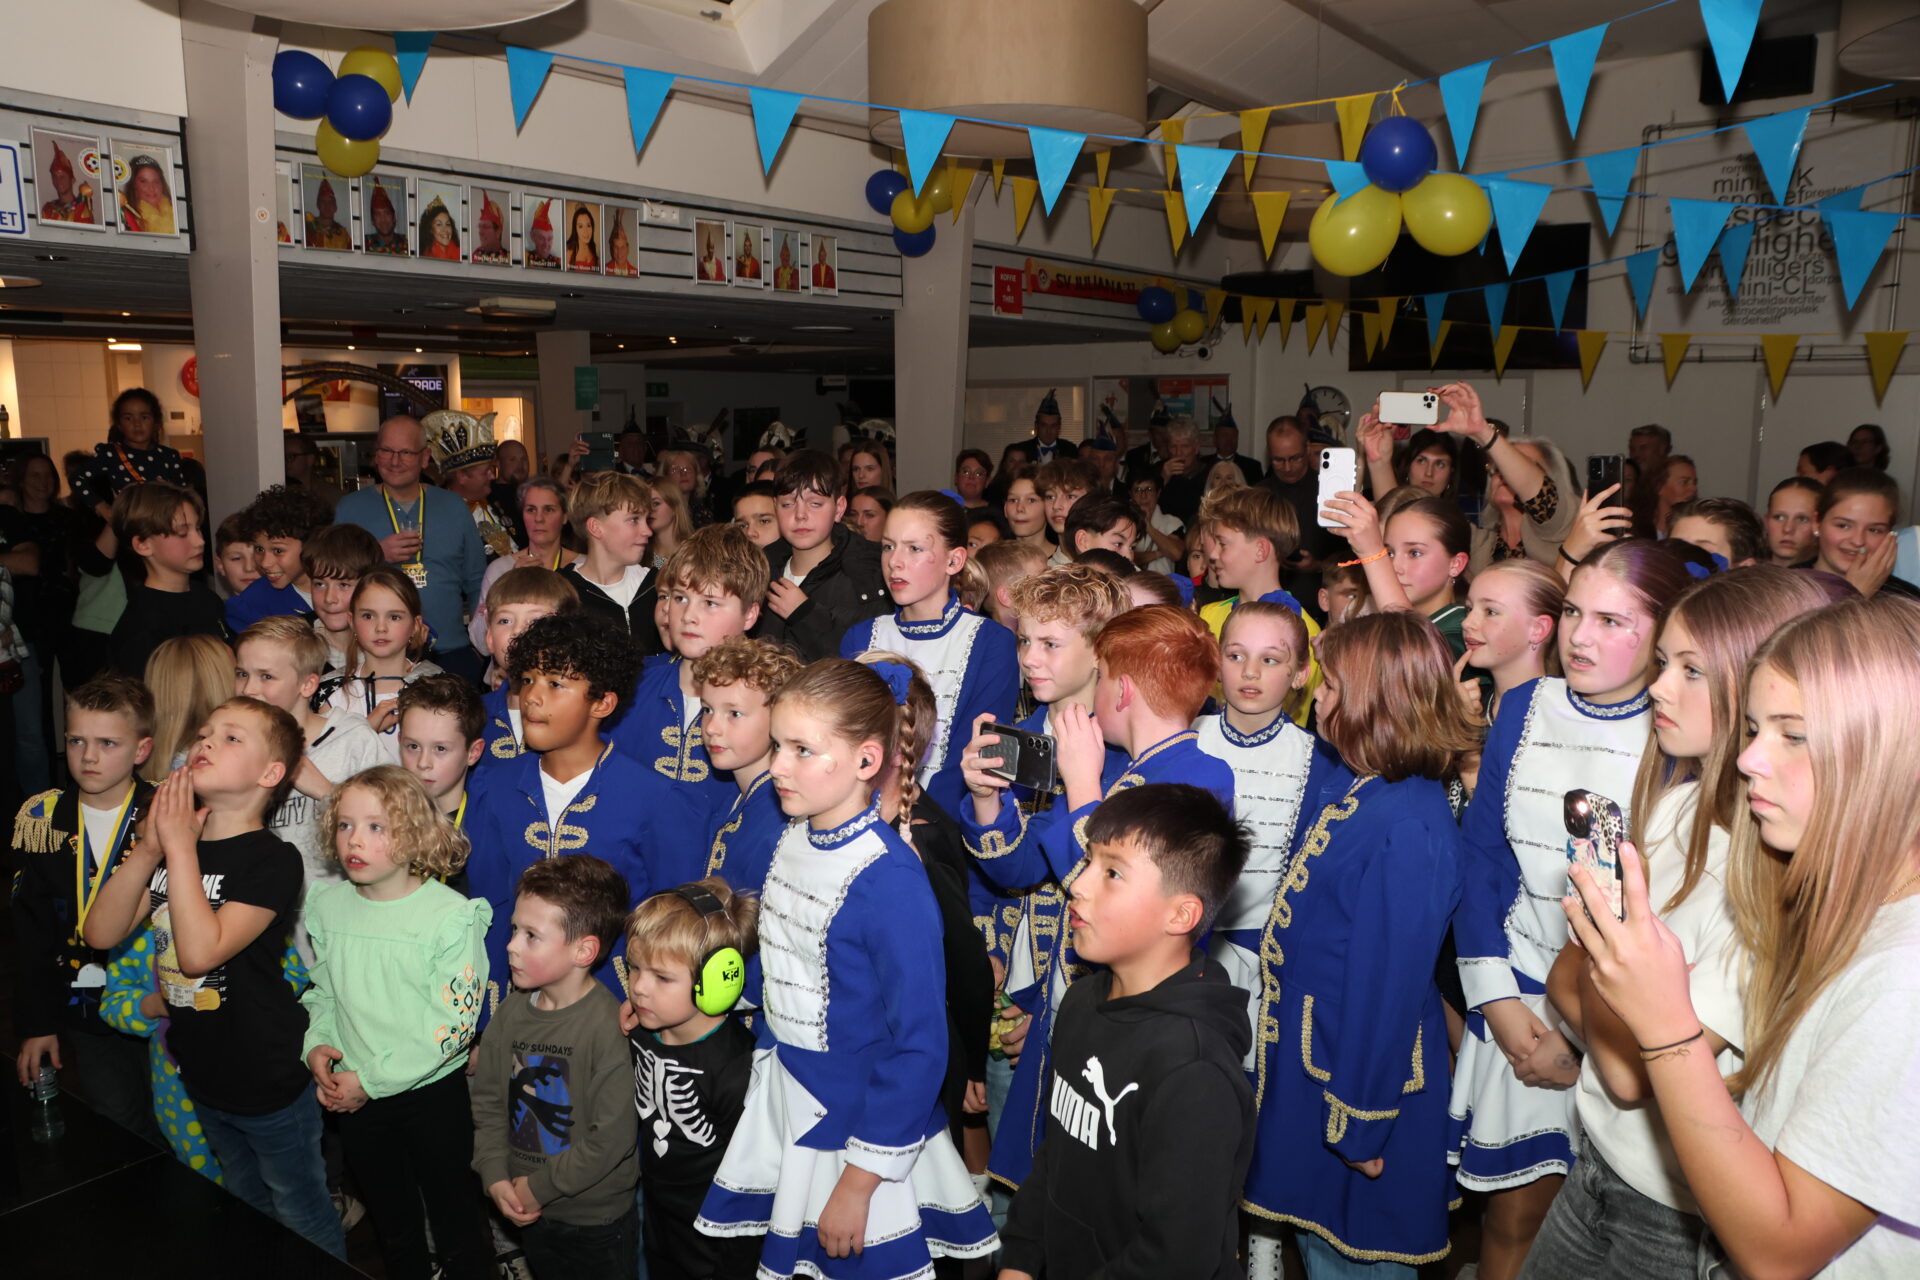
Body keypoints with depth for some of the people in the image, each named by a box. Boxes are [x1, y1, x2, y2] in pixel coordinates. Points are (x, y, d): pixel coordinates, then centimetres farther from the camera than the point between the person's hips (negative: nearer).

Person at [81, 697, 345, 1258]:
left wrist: (180, 847, -26)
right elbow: (101, 933, -4)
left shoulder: (272, 859, -21)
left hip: (269, 1081, -7)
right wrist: (149, 848, -16)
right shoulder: (172, 847, 3)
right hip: (202, 1075, 7)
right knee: (247, 1208, 27)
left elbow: (201, 951, -31)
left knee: (304, 1221, 11)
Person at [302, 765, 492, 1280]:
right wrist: (317, 1046, -6)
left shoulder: (450, 916, -20)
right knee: (390, 1218, 23)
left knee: (453, 1217, 11)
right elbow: (322, 990, 11)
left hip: (432, 1092, -5)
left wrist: (373, 1078, -19)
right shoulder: (326, 903, -3)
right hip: (354, 1098, 5)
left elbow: (453, 1023, -19)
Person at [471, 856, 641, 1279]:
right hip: (528, 1212, 6)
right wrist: (495, 1177, -7)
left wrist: (539, 1187, -15)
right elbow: (488, 1101, 4)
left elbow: (613, 1137, -23)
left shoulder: (609, 1024, -24)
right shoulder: (511, 1012, -4)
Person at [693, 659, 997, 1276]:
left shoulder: (890, 881, -25)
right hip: (784, 1103, 7)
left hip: (861, 1123, -7)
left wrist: (859, 1181, -18)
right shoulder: (792, 838, -2)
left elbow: (920, 1046, -22)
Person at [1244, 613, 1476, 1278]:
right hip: (1308, 1051, 9)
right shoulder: (1346, 784, 2)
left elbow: (1390, 980, -24)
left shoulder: (1410, 828, -27)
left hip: (1359, 1067, -8)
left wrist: (1360, 1122, -18)